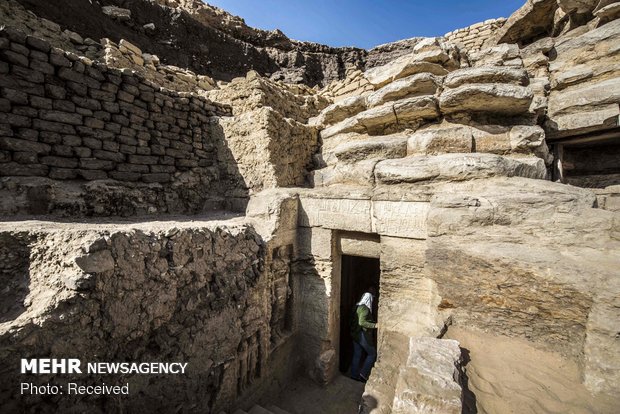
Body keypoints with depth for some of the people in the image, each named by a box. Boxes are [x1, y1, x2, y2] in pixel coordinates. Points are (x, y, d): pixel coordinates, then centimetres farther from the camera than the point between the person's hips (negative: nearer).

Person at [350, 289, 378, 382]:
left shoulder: (357, 306, 8)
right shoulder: (365, 308, -19)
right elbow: (362, 322, -28)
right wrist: (374, 325, -23)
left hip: (355, 334, 8)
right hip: (362, 334, -8)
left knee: (356, 355, 17)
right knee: (372, 353, 8)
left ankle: (354, 375, 26)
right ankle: (363, 373, 11)